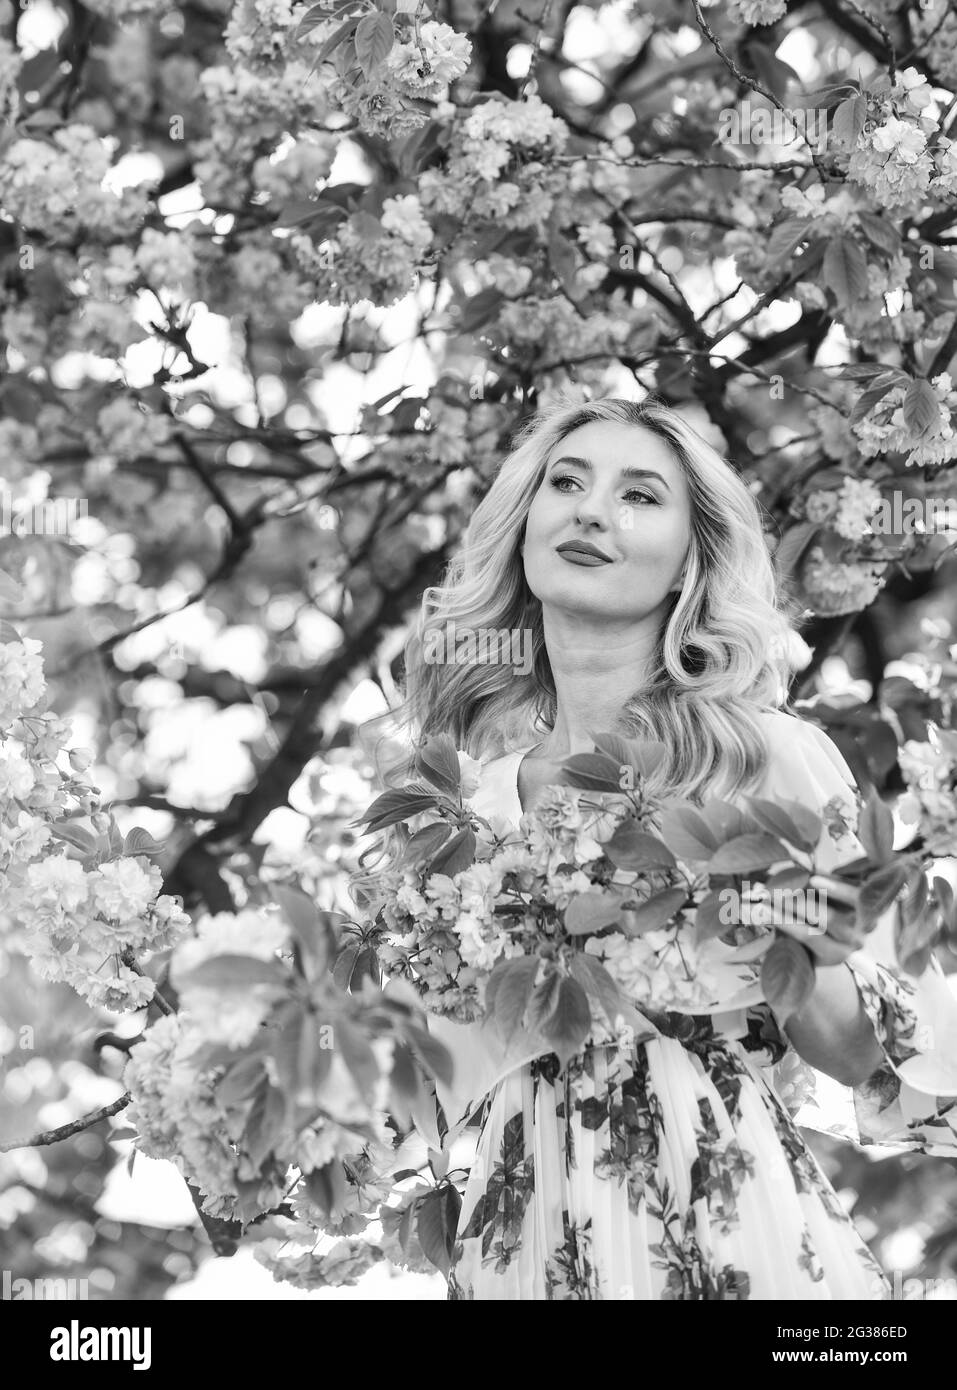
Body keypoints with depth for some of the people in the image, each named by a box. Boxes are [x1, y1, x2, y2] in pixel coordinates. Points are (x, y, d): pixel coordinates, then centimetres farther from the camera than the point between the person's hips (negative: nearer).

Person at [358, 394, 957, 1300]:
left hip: (734, 1232, -3)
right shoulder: (467, 805, 4)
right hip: (522, 1249, 3)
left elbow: (871, 1061, -3)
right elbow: (431, 1086, 10)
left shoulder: (771, 758, -5)